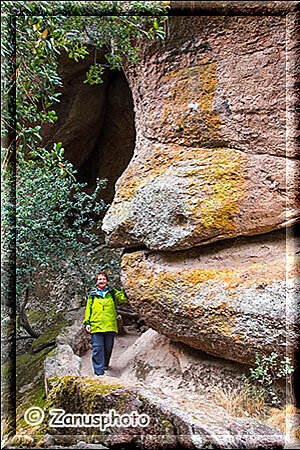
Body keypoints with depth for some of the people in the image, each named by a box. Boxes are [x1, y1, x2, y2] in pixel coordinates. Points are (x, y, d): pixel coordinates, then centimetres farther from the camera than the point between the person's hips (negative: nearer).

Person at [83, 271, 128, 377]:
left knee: (108, 347, 12)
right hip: (96, 326, -1)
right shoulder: (92, 294, 11)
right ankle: (99, 372, -2)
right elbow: (88, 309, 10)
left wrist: (124, 289, -18)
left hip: (110, 325, 1)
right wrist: (87, 322, 3)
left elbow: (123, 299, -2)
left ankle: (105, 364, 37)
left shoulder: (112, 293, 11)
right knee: (97, 349, -5)